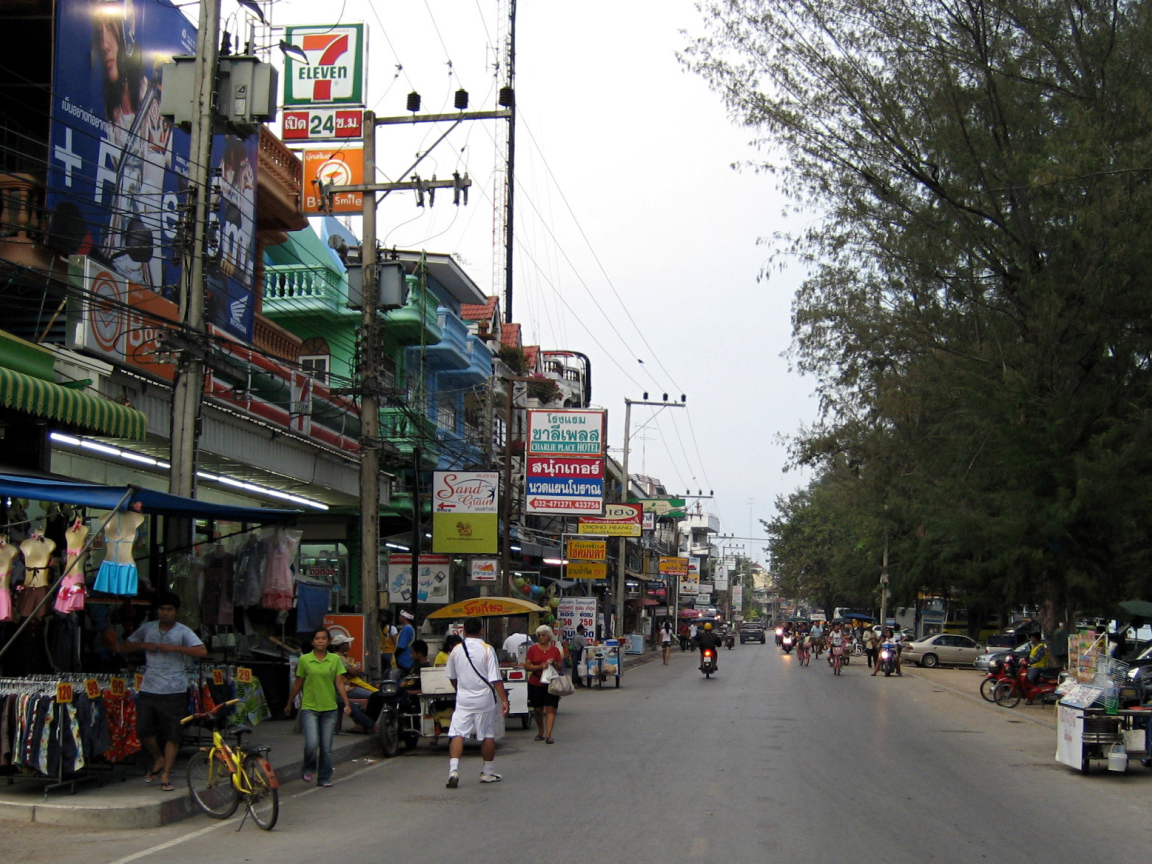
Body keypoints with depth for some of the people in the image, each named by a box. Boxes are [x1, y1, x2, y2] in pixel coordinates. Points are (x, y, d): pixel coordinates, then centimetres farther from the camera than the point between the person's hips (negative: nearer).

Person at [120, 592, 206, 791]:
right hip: (148, 690, 3)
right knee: (143, 730, 1)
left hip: (174, 691, -3)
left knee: (172, 735, -1)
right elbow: (124, 647, 16)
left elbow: (201, 651, -16)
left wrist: (174, 647, -20)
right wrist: (144, 645, -2)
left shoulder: (182, 632, -1)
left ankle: (166, 775, 10)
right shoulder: (147, 628, 9)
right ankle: (158, 760, 28)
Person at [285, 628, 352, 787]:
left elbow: (339, 683, 3)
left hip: (329, 708, 2)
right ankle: (308, 769, 11)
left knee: (326, 747, 4)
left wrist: (347, 703, -6)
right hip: (309, 708, -2)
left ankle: (324, 778, 18)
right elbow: (297, 684, 10)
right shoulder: (304, 660, 1)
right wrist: (289, 704, 17)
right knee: (311, 743, -16)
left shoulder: (335, 659, 4)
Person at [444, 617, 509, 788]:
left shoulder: (456, 650, 2)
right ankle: (487, 772, 19)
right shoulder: (487, 650, -8)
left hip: (463, 699, 2)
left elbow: (451, 677, 15)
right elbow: (495, 679, -12)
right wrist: (504, 700, -9)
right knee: (488, 736, 11)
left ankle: (453, 769, -20)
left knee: (457, 734, -2)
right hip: (484, 700, -2)